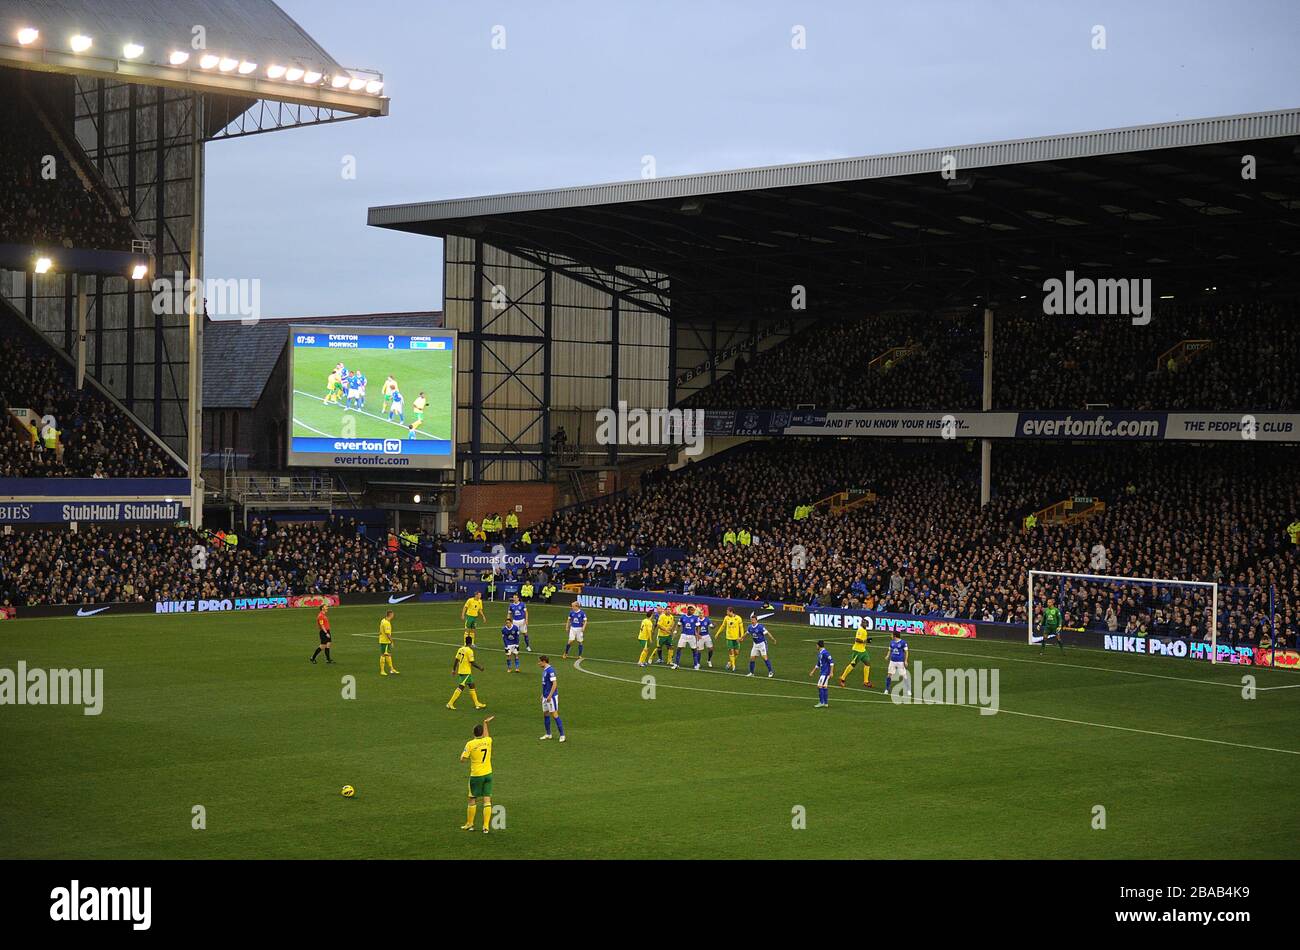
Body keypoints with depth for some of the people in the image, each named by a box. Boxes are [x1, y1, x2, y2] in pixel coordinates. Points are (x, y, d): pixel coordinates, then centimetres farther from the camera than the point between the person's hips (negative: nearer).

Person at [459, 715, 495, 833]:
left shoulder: (470, 744, -12)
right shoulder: (488, 741, -1)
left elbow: (463, 759, -6)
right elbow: (486, 736, 24)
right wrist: (485, 723, 37)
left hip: (476, 775, -3)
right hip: (488, 774, 3)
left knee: (472, 800, 11)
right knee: (487, 800, 2)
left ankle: (469, 824, 20)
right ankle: (486, 827, 0)